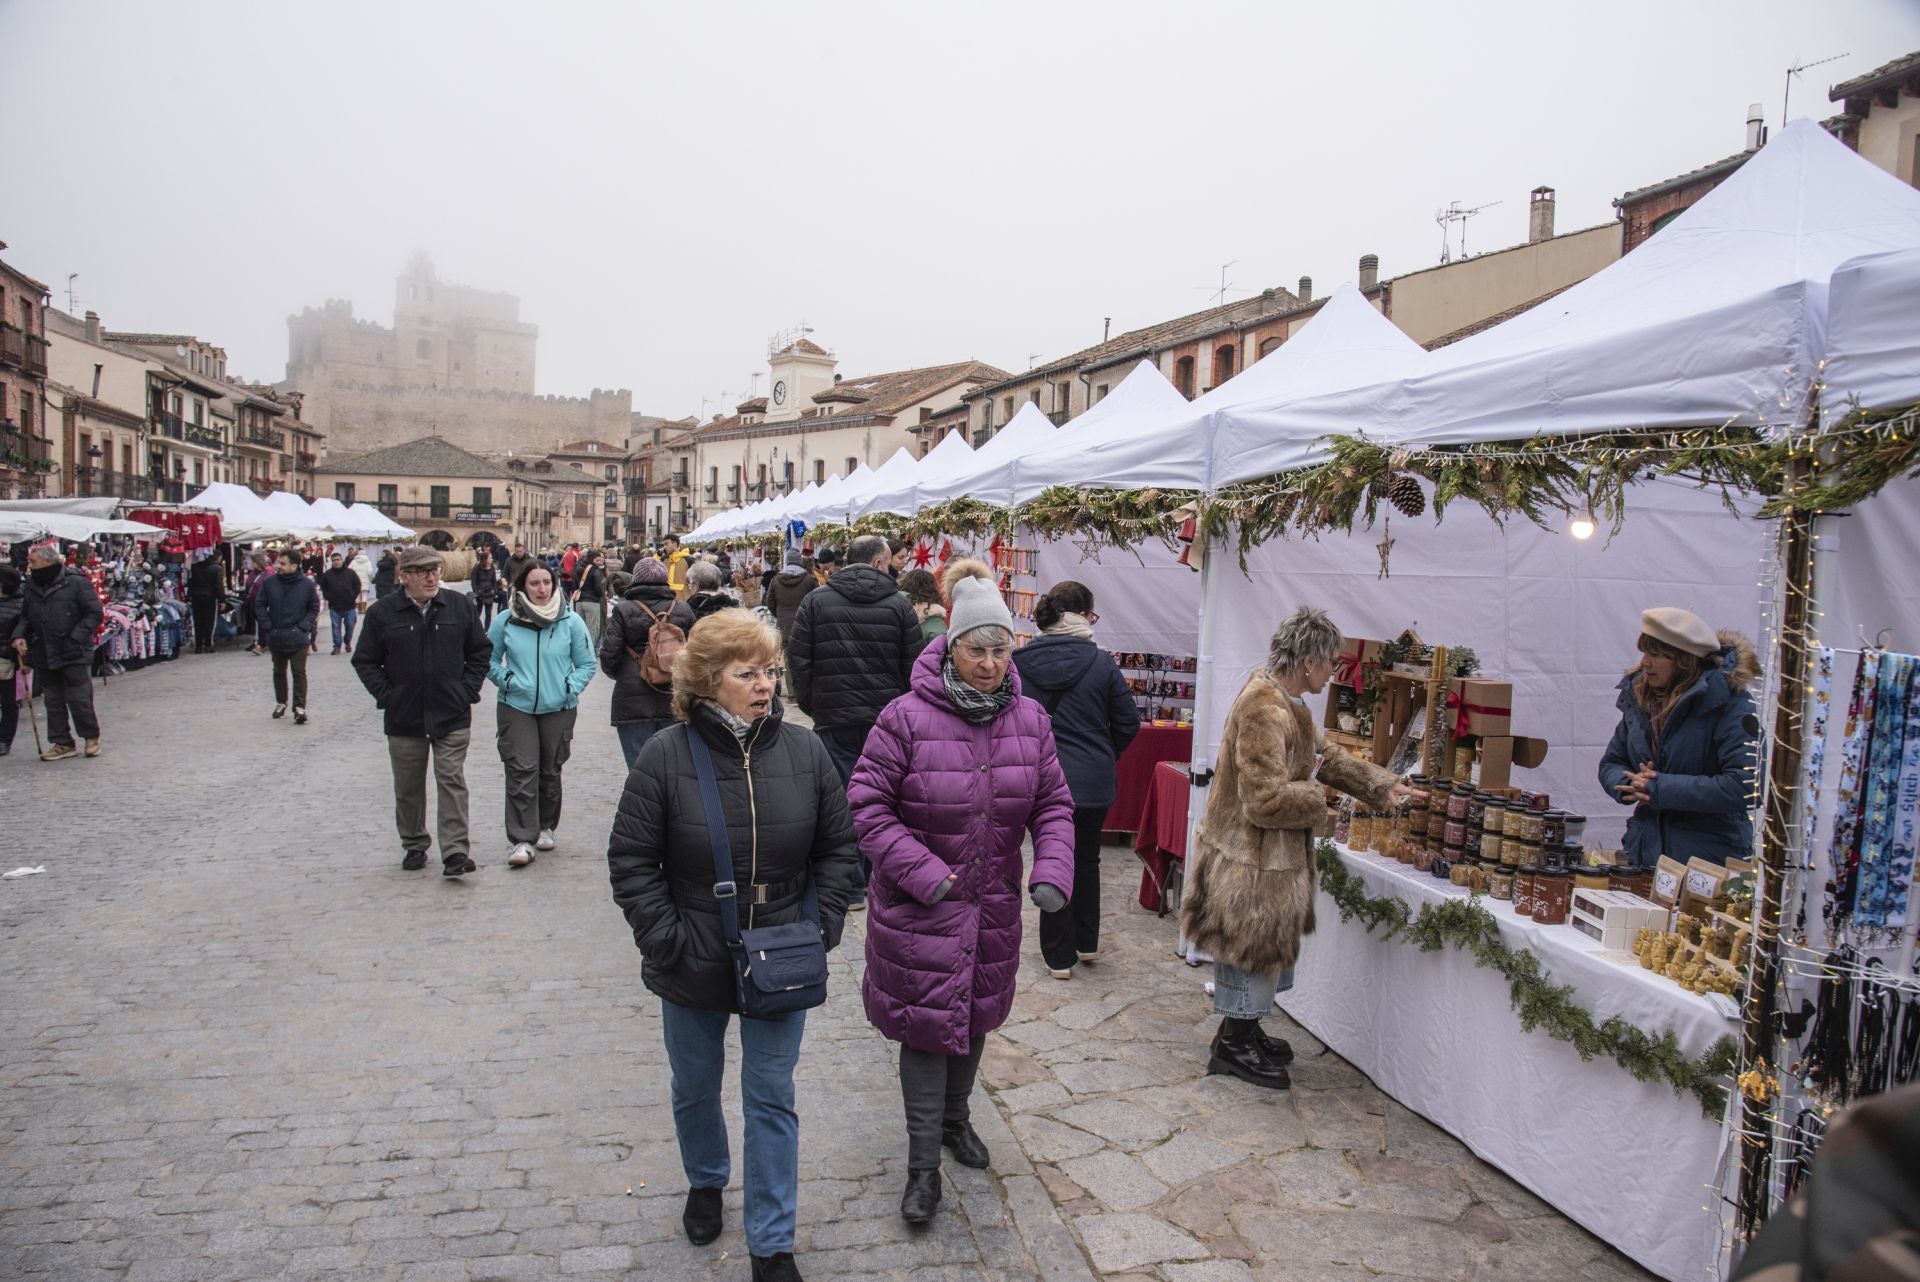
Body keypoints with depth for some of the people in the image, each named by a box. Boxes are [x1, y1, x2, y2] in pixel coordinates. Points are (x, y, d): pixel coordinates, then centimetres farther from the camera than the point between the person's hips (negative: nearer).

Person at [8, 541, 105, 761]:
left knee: (79, 699, -2)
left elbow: (94, 614, -8)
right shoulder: (30, 587, 9)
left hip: (74, 655, -6)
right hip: (44, 657, 6)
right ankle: (62, 743, 19)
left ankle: (91, 737, 17)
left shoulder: (76, 583, -10)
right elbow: (25, 617, 19)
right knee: (53, 701, 10)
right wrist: (19, 635, 0)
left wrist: (75, 638, -15)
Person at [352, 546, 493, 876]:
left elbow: (480, 651, 8)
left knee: (452, 781, -5)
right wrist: (386, 696, -4)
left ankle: (455, 852, -5)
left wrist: (467, 691, 0)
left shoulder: (459, 606, 0)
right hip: (404, 719, 1)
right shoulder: (383, 612, -2)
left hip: (452, 716, -1)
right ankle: (414, 846, 28)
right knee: (408, 787, 12)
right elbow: (365, 662, 5)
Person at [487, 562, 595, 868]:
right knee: (521, 772, -9)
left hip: (559, 708, 1)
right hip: (516, 707, -1)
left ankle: (545, 827, 31)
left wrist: (571, 687, -10)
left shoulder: (571, 621, -3)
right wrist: (505, 679, -8)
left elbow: (587, 664, 3)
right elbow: (489, 659, 7)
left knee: (550, 771, 13)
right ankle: (520, 840, -7)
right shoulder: (506, 620, -3)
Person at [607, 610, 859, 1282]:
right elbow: (632, 860, -8)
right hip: (693, 970, 0)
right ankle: (705, 1182, 52)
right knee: (695, 1088, 22)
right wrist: (667, 942, -13)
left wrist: (821, 928, -6)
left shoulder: (804, 751, -8)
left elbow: (838, 848, 1)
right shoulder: (666, 756, -14)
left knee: (772, 1099, 10)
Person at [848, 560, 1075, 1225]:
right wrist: (925, 873, -20)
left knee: (976, 1013, 21)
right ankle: (923, 1164, 19)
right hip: (918, 907, -4)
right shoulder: (907, 717, -17)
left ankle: (955, 1117, 47)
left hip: (994, 902, 5)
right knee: (925, 1023, 2)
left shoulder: (1029, 720, -2)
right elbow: (868, 803, -14)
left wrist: (1053, 873, -11)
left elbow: (1053, 803, 4)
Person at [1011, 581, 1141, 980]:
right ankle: (1087, 943, 34)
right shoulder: (1101, 663, -9)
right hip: (1093, 782, 0)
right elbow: (1128, 722, -3)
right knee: (1086, 860, 21)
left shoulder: (1019, 662, -7)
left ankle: (1059, 956, 18)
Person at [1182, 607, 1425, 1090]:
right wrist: (1315, 797, -12)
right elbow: (1267, 798, -29)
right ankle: (1234, 1045, 20)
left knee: (1262, 948, 21)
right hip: (1252, 857, -10)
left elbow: (1325, 756, 19)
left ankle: (1243, 1031, 36)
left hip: (1268, 853, 10)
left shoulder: (1282, 701, 7)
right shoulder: (1265, 711, -27)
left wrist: (1383, 785, 15)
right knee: (1256, 944, 4)